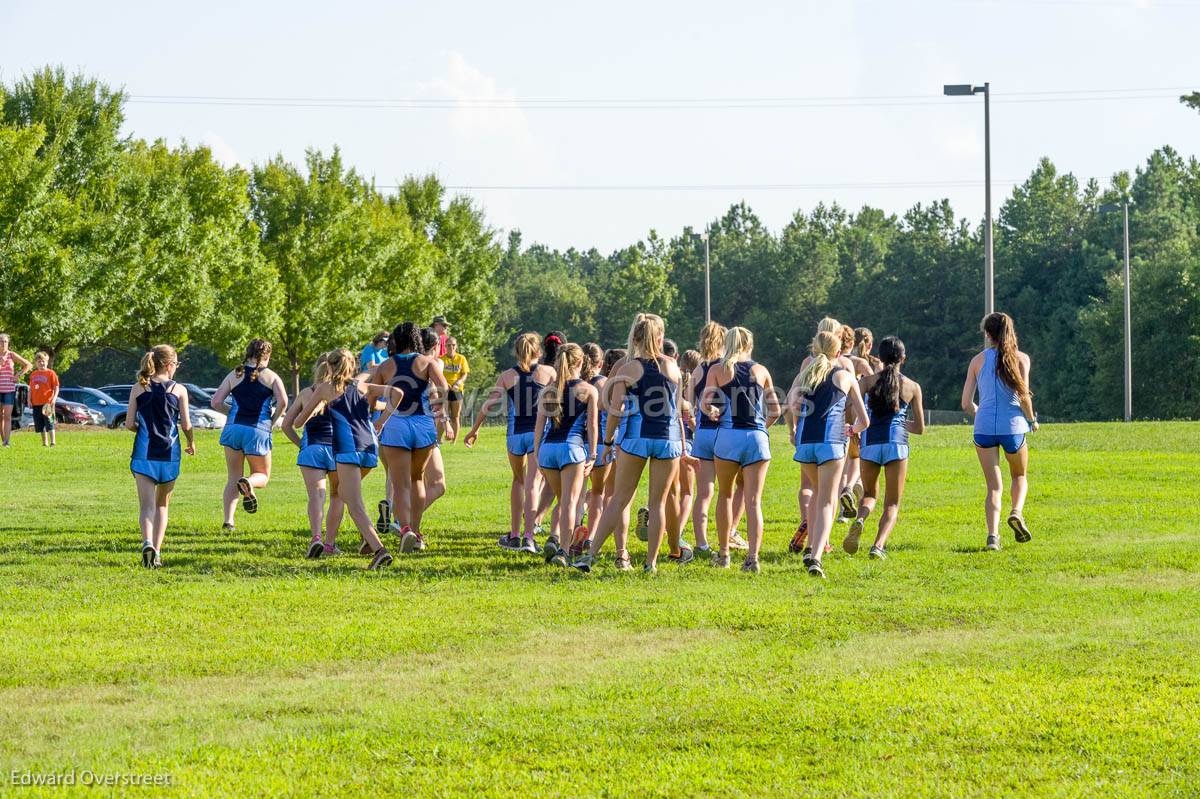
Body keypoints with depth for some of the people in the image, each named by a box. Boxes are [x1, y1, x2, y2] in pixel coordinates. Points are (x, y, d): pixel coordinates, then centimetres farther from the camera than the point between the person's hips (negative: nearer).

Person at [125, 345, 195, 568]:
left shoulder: (139, 388, 3)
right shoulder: (179, 389, -1)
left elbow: (129, 424, 2)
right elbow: (186, 425, 0)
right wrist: (191, 443, 20)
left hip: (143, 452, 0)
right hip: (169, 453, 0)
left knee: (147, 505, -5)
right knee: (162, 505, 16)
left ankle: (148, 543, -31)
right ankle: (157, 553, 11)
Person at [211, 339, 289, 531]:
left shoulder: (234, 376, 10)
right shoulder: (271, 377, 3)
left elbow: (216, 402, 4)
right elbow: (283, 402, -11)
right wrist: (272, 421, 5)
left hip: (233, 429, 2)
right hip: (258, 431, -2)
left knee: (233, 478, 13)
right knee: (263, 476, 15)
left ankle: (228, 520, -3)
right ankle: (248, 483, -23)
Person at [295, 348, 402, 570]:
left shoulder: (324, 388, 13)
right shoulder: (364, 387, 22)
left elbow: (299, 422, 18)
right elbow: (397, 393, 8)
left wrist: (315, 408, 39)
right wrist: (381, 422, 12)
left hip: (347, 448, -5)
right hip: (370, 446, 5)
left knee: (355, 507, -10)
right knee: (343, 492, 27)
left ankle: (379, 549, -29)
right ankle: (368, 537, 13)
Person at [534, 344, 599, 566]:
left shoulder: (549, 390, 11)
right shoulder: (588, 390, 3)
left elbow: (540, 424, 9)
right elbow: (592, 425, -1)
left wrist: (537, 455, 12)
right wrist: (592, 455, 1)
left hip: (548, 448, 4)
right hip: (572, 447, -4)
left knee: (563, 500, 20)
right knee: (569, 502, -4)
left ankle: (553, 538, -1)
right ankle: (562, 550, -16)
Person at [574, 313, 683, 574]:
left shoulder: (628, 369, -3)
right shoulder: (672, 367, 5)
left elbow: (615, 409, -6)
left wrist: (608, 442, 2)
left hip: (636, 437, -1)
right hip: (669, 439, 1)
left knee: (620, 499, 4)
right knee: (658, 503, 8)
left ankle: (591, 554, 0)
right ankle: (651, 561, 7)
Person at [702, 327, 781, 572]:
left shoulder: (717, 370, 5)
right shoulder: (761, 371, 10)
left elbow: (707, 405, -4)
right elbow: (775, 410, 11)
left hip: (729, 435, -1)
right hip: (758, 438, 1)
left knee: (725, 494, 19)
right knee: (754, 502, -1)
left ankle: (723, 554, 24)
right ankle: (752, 557, -16)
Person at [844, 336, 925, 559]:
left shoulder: (868, 380, 9)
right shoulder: (912, 387, 12)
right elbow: (920, 428, 16)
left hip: (870, 441, 1)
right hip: (896, 442, -1)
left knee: (869, 494, 22)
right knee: (892, 504, 7)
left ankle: (859, 520, -12)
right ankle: (879, 545, -16)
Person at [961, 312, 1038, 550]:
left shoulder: (978, 360, 6)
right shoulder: (1020, 358, 2)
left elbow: (966, 404, 6)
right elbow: (1023, 396, -8)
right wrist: (1032, 419, 10)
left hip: (984, 427, 1)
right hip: (1013, 426, -1)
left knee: (994, 486, 6)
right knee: (1020, 476, 23)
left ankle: (993, 534, -13)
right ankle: (1017, 512, -5)